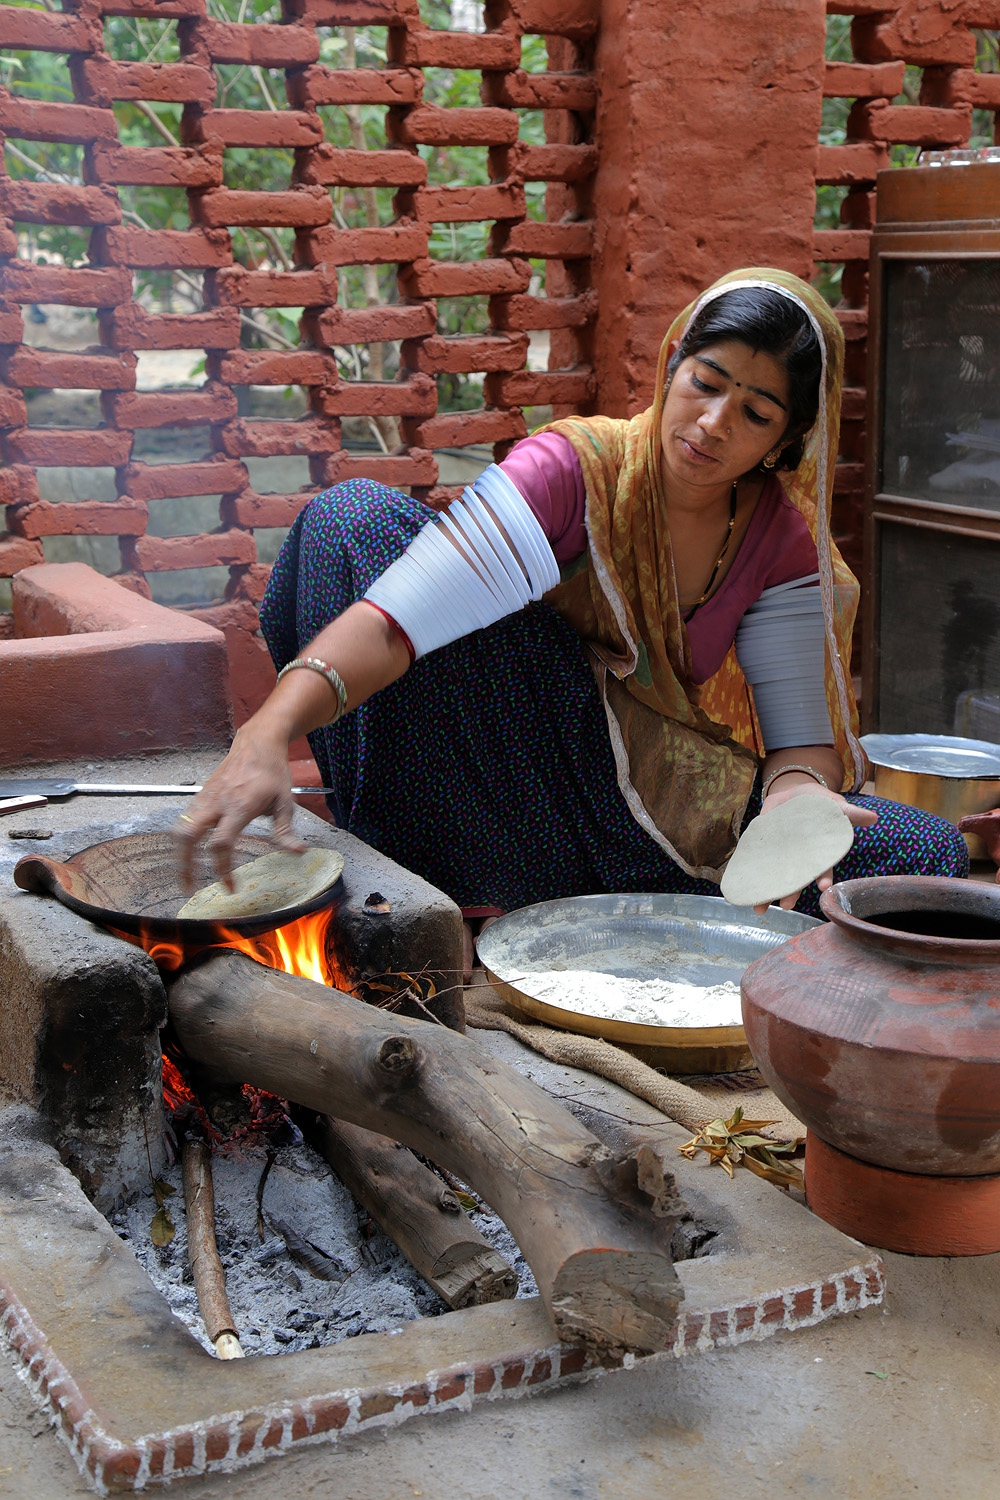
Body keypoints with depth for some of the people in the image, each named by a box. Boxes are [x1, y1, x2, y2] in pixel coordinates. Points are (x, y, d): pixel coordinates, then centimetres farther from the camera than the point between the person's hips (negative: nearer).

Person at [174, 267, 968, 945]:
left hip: (669, 811, 4)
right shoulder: (575, 468, -17)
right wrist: (266, 737, -47)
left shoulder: (787, 542, -3)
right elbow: (395, 619, -31)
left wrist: (795, 794, -29)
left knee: (925, 857, -16)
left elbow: (803, 733, -4)